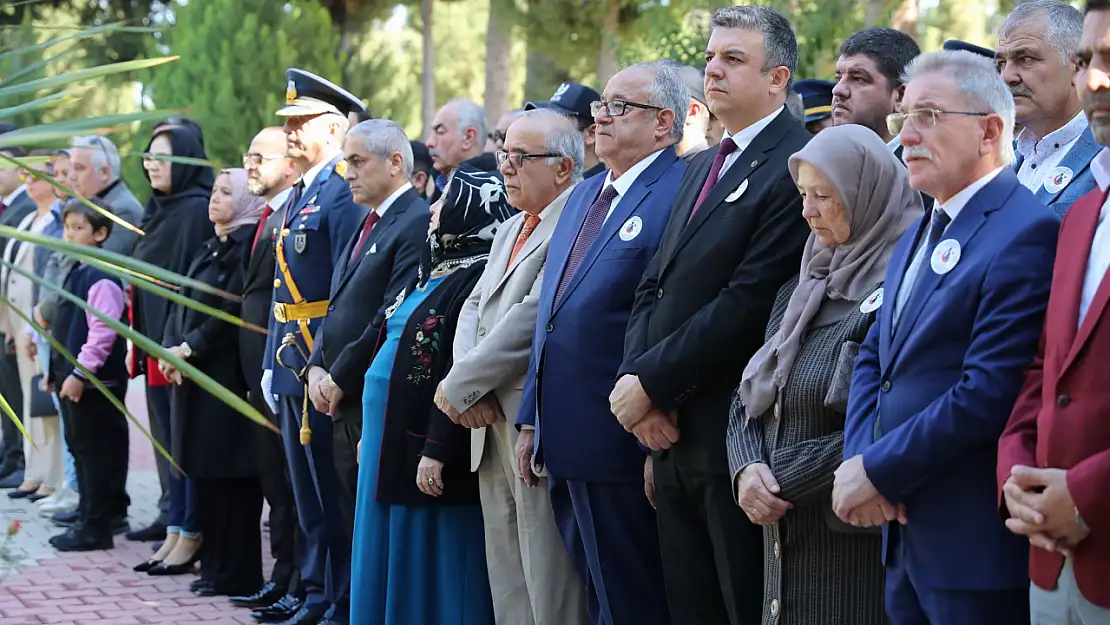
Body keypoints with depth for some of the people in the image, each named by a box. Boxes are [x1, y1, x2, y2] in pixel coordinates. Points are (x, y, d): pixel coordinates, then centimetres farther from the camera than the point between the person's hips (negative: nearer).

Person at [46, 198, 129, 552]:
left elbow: (102, 332, -22)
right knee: (80, 448, 14)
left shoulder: (101, 279, -16)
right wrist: (58, 369, 19)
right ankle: (90, 518, 22)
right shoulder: (75, 273, 15)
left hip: (91, 381, -10)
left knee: (93, 451, -4)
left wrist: (80, 373, -23)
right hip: (71, 377, 10)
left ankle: (95, 526, 1)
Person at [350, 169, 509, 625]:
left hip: (425, 442, -9)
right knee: (394, 561, 13)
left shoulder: (479, 279, -16)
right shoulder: (432, 273, 14)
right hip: (392, 435, 10)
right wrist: (372, 429, 18)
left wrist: (435, 450, -24)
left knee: (428, 563, -2)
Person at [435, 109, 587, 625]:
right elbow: (475, 307, 15)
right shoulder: (511, 230, 21)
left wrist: (458, 387, -12)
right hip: (492, 426, 10)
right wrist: (467, 385, -4)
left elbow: (534, 316, -20)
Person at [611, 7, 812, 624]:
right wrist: (636, 379, -3)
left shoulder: (798, 166, -12)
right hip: (674, 434, 9)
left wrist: (651, 384, -14)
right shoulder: (703, 167, 18)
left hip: (732, 435, -9)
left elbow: (749, 302, -19)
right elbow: (655, 288, 15)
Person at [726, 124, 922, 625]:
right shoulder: (800, 291, 15)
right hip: (783, 541, 7)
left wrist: (782, 480, -12)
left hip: (855, 541, -7)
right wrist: (747, 467, -7)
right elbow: (748, 397, 14)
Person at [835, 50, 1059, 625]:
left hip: (976, 549, -8)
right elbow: (873, 358, 15)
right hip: (906, 535, 8)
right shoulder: (919, 235, 16)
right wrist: (858, 462, -2)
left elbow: (988, 394, -22)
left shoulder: (1026, 236, -15)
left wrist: (876, 471, -15)